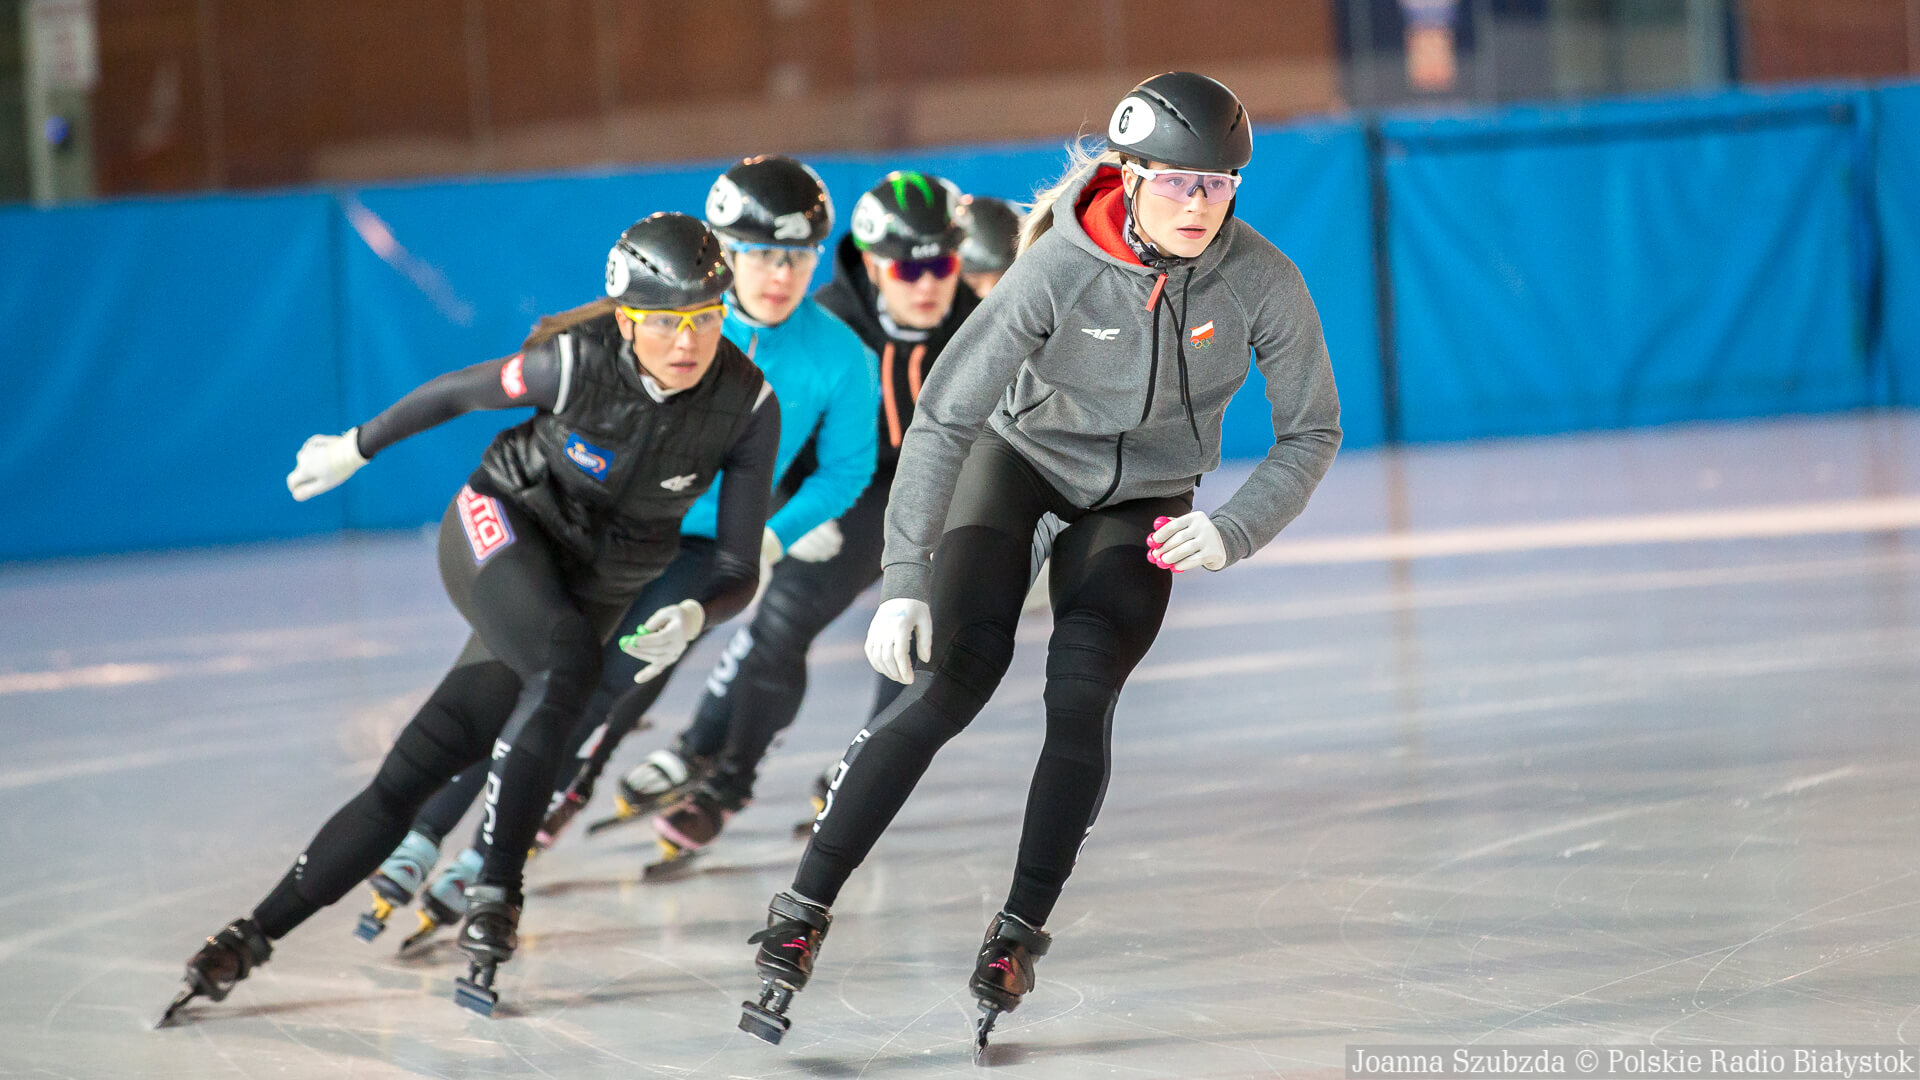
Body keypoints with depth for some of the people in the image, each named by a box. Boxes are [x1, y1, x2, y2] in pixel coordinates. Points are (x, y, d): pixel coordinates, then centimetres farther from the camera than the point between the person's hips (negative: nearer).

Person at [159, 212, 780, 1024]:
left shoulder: (749, 407, -15)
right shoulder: (577, 363, -22)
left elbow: (738, 569, -11)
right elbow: (456, 393, -3)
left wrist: (695, 616, -33)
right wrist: (355, 448, 11)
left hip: (594, 588, 3)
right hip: (499, 529, -3)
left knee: (415, 772, -7)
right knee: (569, 660, -35)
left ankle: (256, 936, -3)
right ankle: (495, 891, -25)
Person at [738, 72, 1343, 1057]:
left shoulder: (1261, 282, -22)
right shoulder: (1062, 267, -29)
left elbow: (1310, 433, -8)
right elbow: (944, 417, -28)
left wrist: (1234, 531, -24)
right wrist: (902, 584, -34)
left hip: (1141, 504, 2)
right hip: (1024, 452, -2)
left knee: (1081, 696, -19)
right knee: (953, 680, -18)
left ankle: (1018, 936, -4)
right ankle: (801, 916, -13)